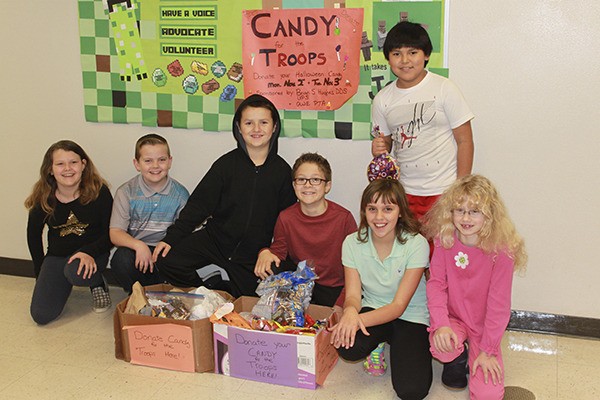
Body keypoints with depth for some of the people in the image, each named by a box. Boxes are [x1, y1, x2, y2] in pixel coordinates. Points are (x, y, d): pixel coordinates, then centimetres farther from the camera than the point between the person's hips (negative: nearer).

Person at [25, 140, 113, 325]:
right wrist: (41, 273, 10)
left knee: (76, 273, -38)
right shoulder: (43, 199, -8)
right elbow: (34, 234, 8)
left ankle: (98, 285, -1)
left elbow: (111, 233, -11)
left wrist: (89, 253, -28)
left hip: (91, 253, -2)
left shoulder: (99, 192, -14)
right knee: (41, 315, -12)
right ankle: (63, 284, 21)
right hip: (56, 256, 3)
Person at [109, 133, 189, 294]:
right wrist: (138, 245, -27)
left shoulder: (180, 193, 1)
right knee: (121, 259, -33)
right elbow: (115, 233, -7)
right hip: (135, 249, 0)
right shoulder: (126, 192, -1)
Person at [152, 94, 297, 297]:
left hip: (252, 255, 0)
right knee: (167, 262, -17)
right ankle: (217, 281, 1)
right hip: (214, 239, 0)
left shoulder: (282, 171, -2)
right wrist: (171, 237, -10)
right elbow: (199, 204, -3)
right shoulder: (227, 164, -4)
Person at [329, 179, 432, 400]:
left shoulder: (416, 245, -18)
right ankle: (379, 345, 5)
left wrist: (360, 319, -36)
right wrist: (350, 311, -37)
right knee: (347, 346, -31)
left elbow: (399, 305, -19)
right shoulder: (353, 243, -8)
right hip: (372, 310, 2)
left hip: (411, 317, -2)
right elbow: (353, 295, -11)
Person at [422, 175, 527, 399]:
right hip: (453, 318, 2)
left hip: (483, 328, -2)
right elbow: (436, 283, -11)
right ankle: (457, 358, 6)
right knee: (440, 345, -33)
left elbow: (498, 304, -16)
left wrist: (488, 350, -12)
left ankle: (476, 356, 18)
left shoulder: (501, 250, -21)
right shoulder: (444, 240, -11)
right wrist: (440, 323, -26)